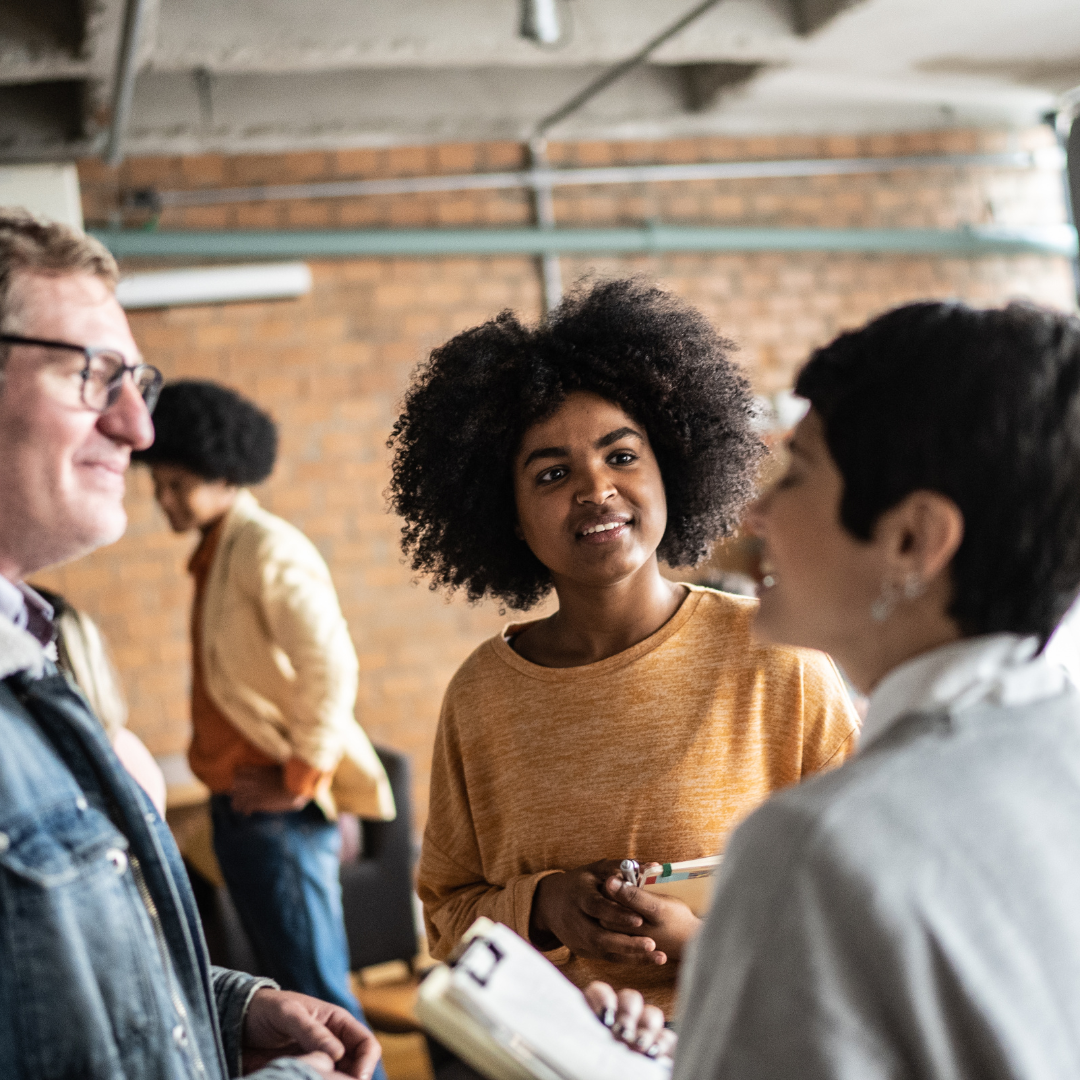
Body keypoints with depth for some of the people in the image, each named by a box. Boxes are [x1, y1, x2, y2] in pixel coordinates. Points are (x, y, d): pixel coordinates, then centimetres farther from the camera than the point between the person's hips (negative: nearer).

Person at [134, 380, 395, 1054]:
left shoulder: (268, 549, -15)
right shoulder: (216, 554, 13)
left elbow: (332, 670, -23)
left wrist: (299, 782, -16)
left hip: (279, 808, -9)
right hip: (239, 802, 9)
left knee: (314, 991, -2)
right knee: (289, 981, 18)